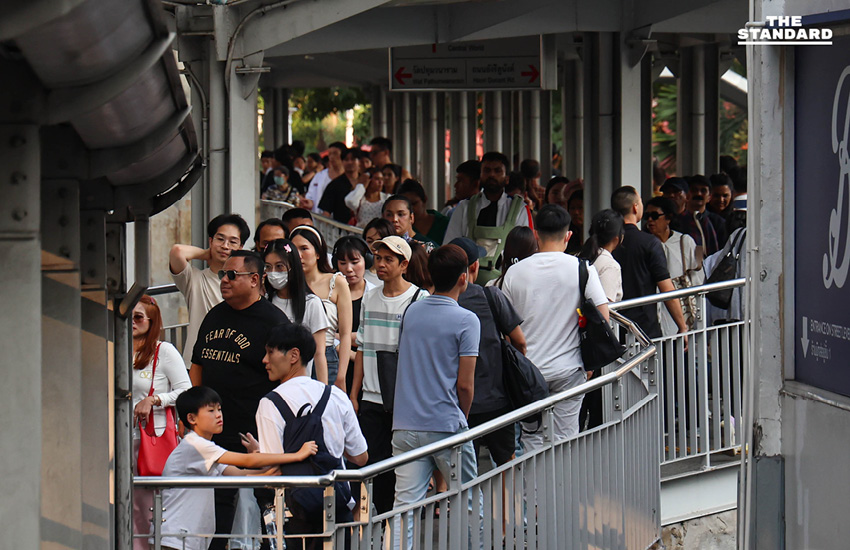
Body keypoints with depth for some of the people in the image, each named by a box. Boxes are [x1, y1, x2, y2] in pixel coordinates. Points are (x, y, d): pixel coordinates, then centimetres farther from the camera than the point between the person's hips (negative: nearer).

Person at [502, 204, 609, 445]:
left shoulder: (515, 273, 0)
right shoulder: (582, 269, -4)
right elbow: (603, 315, -9)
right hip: (568, 369, -1)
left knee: (531, 439, 8)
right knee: (564, 440, 4)